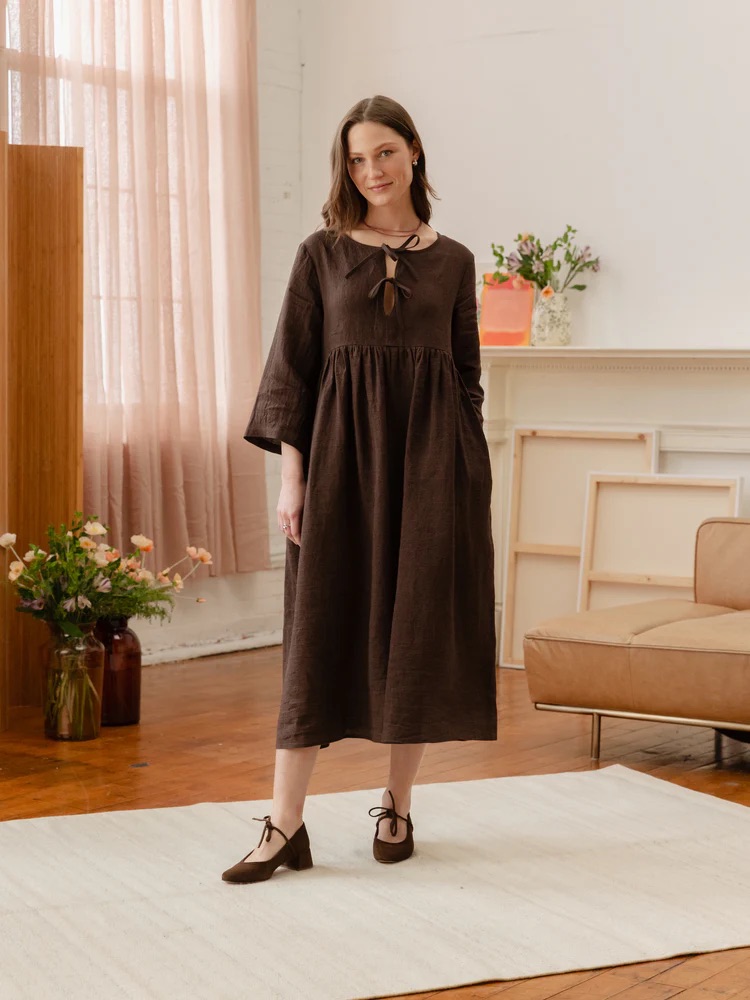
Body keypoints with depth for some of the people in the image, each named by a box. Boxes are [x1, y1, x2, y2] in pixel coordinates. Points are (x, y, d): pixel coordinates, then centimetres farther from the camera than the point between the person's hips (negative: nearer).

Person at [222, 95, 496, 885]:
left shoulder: (453, 261, 9)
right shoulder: (322, 252, 5)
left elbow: (467, 375, 10)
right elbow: (291, 367, 2)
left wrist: (468, 476, 3)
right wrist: (291, 474, -6)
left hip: (430, 454, 1)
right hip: (342, 449, -1)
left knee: (420, 627, 3)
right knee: (322, 629, -3)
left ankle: (397, 806, 18)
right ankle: (285, 826, 0)